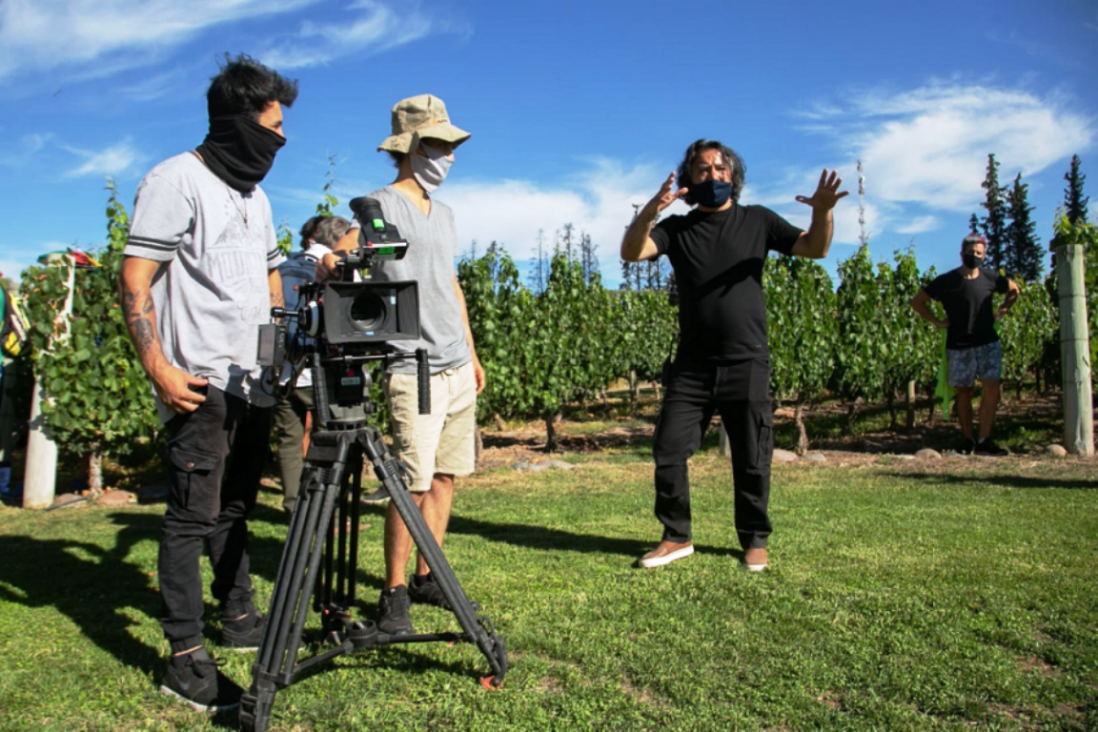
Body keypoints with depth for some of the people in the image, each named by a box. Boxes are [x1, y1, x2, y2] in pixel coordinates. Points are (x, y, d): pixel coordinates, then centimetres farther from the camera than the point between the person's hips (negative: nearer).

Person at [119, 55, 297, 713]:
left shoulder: (255, 195, 19)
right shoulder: (176, 181, -6)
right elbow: (135, 282, -11)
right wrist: (159, 367, -19)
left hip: (255, 383, 8)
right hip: (201, 385, -8)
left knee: (235, 508, 16)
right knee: (193, 516, -5)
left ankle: (241, 621, 28)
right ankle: (187, 663, 2)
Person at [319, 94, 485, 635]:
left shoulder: (443, 214, 19)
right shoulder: (383, 206, -5)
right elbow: (336, 255, -17)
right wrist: (331, 263, -41)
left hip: (457, 368, 8)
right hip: (414, 371, -7)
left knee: (445, 476, 10)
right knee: (413, 485, -7)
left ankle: (426, 578, 22)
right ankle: (394, 594, 7)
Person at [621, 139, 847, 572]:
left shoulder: (756, 221, 8)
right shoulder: (677, 228, 8)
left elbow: (814, 248, 1)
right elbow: (630, 252, -8)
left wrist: (823, 212, -21)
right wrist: (649, 212, -28)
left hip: (747, 364, -1)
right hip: (692, 366, 1)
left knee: (752, 462, 5)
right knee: (668, 451, -1)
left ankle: (754, 541, 22)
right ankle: (677, 537, 15)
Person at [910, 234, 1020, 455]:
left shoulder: (990, 278, 3)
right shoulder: (946, 281, -4)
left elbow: (1014, 290, 23)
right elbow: (917, 301, 1)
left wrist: (1001, 311, 11)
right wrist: (937, 322, -3)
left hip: (988, 343, 2)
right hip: (959, 346, -2)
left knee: (992, 389, -10)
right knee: (964, 393, 6)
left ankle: (984, 441, -7)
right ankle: (967, 441, 15)